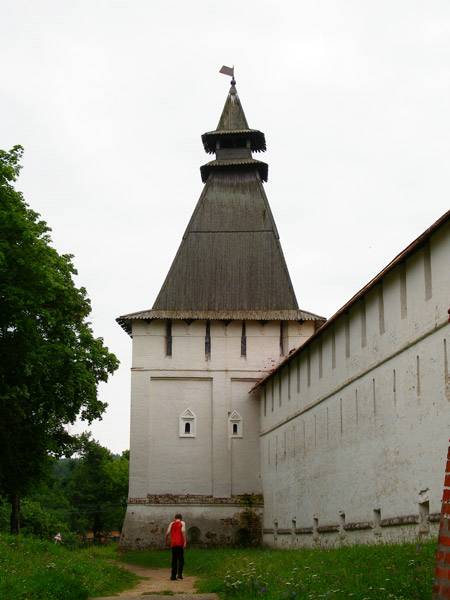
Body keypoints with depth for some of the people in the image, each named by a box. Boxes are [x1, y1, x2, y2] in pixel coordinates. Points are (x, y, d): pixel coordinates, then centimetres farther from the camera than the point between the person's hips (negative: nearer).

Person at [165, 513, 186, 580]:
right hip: (180, 543, -3)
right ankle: (179, 574, -9)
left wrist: (166, 540, 18)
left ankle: (173, 575, 6)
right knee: (181, 559, 5)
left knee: (174, 560, 9)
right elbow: (183, 531, -11)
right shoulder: (182, 523, 6)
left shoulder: (171, 524, 13)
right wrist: (185, 541, -14)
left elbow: (168, 533, 2)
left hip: (173, 544, 3)